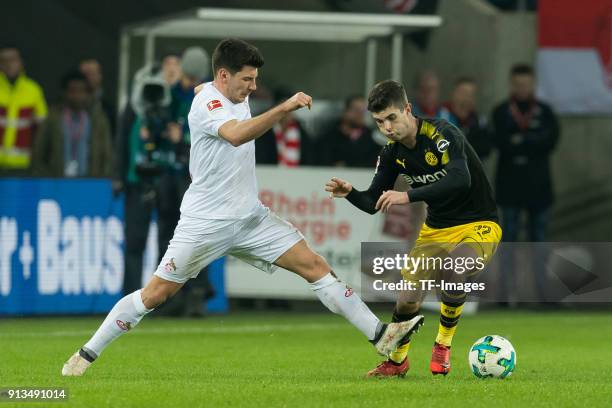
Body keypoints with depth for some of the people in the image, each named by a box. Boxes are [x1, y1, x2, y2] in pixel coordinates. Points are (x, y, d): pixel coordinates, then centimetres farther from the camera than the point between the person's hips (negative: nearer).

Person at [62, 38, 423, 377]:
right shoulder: (207, 104, -18)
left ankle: (379, 334, -2)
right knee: (156, 293, -5)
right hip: (206, 221, -7)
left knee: (315, 265, -2)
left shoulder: (237, 96, 7)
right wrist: (284, 108, -46)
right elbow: (236, 135, -40)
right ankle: (87, 355, 7)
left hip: (251, 218, 7)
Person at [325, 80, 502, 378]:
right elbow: (373, 203, 3)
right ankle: (397, 360, 27)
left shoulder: (441, 134, -23)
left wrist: (409, 196, -43)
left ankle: (443, 344, -12)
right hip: (436, 229, 6)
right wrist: (350, 193, -19)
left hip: (479, 224, -6)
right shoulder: (392, 153, -3)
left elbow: (460, 180, -39)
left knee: (455, 268, -36)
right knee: (408, 300, -4)